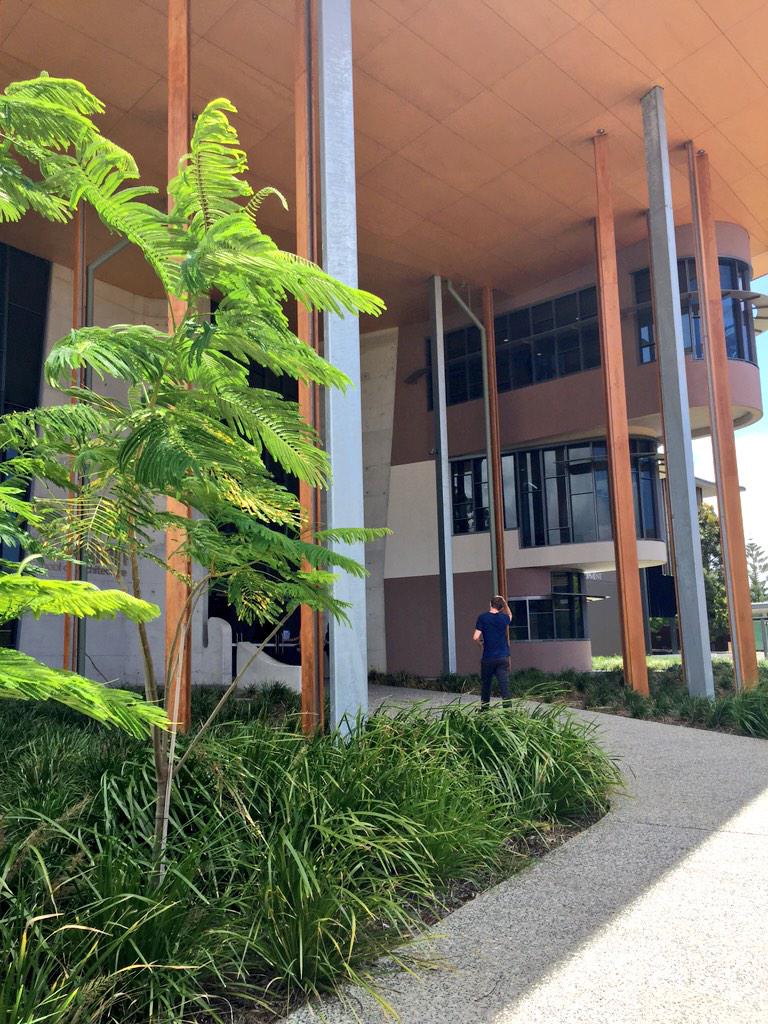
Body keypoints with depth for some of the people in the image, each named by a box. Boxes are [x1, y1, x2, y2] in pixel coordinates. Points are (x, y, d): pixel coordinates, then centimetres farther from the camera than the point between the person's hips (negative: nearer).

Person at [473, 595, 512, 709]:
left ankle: (484, 708, 25)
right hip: (503, 657, 1)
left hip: (488, 658, -1)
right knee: (504, 684, -1)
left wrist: (481, 644, 7)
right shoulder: (504, 617, 2)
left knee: (485, 684, 14)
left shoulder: (482, 617, -7)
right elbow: (510, 615, 29)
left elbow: (476, 637, -13)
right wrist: (504, 601, 22)